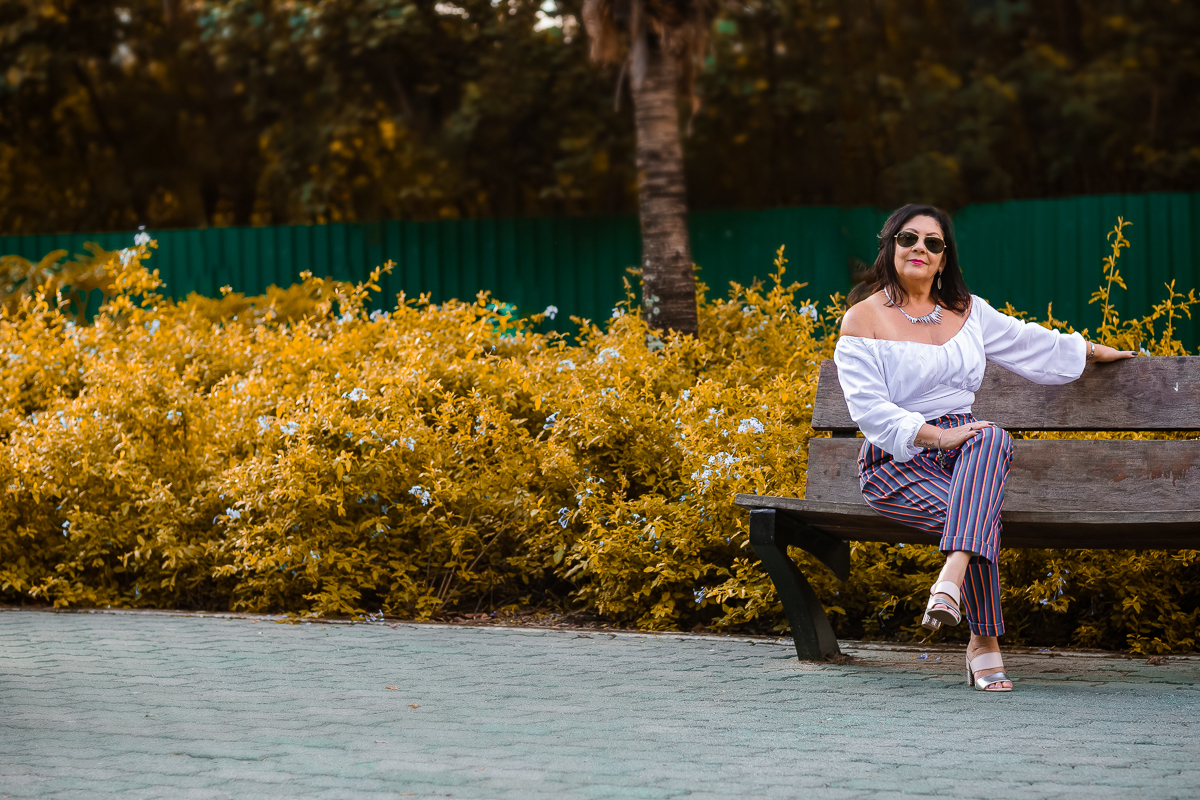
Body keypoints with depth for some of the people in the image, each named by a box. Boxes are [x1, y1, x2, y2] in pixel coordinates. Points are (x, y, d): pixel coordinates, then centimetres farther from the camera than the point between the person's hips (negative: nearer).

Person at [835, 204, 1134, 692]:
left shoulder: (965, 309, 15)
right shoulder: (863, 319, -2)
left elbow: (1025, 342, 31)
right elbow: (869, 407, -12)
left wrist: (1092, 351, 40)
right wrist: (939, 434, -22)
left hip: (963, 450, 4)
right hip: (895, 462, -4)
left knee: (995, 439, -36)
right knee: (981, 517, -33)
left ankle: (952, 578, -51)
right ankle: (984, 643, -25)